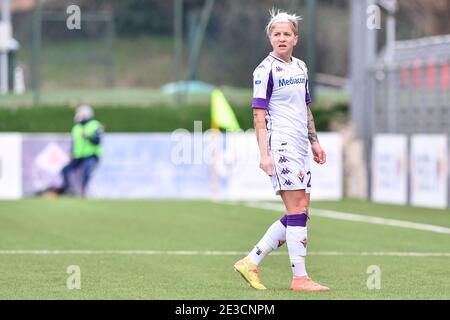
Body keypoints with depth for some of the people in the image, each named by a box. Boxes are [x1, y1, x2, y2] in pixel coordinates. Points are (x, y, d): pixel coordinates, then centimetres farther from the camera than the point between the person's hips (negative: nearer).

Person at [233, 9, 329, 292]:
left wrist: (314, 141, 22)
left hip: (300, 146, 9)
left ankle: (251, 263, 12)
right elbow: (259, 115, -11)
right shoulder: (266, 70, -7)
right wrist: (264, 154, -18)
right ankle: (299, 277, -8)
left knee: (301, 211, 6)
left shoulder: (300, 67, 16)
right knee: (297, 210, -11)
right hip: (280, 144, -9)